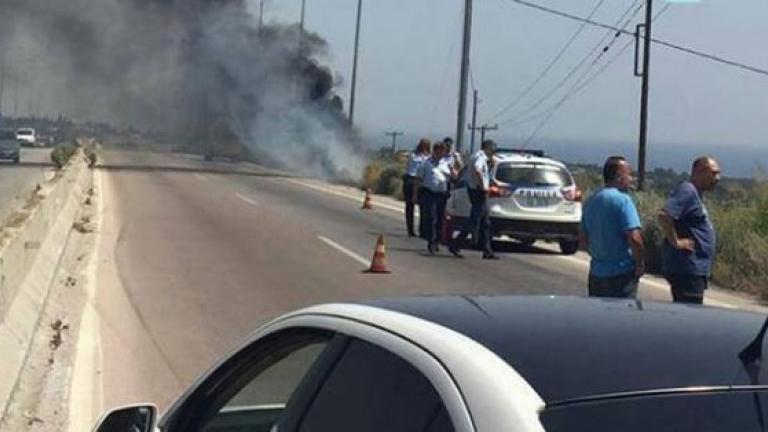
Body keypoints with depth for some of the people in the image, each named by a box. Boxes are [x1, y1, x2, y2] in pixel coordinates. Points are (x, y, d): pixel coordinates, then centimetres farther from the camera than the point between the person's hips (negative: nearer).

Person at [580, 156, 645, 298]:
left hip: (596, 272, 7)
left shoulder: (591, 201, 11)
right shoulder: (622, 199, -13)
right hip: (621, 273, -7)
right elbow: (634, 238, -22)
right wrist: (640, 264, -10)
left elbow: (583, 239, 17)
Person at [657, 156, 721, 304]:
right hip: (687, 269, -10)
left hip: (695, 268, 10)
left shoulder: (695, 193, 17)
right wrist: (676, 242, -21)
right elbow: (664, 215, -27)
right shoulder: (687, 191, -14)